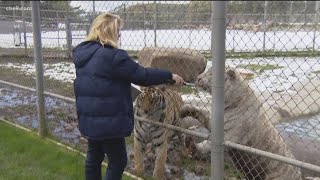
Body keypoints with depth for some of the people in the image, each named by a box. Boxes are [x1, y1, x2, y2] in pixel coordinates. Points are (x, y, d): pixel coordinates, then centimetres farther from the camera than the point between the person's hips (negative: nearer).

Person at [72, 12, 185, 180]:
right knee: (118, 161, 7)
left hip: (88, 120, 8)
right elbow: (142, 75, -16)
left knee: (94, 156, 20)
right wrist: (170, 75, -4)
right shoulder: (112, 56, -22)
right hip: (108, 122, -8)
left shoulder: (83, 53, 4)